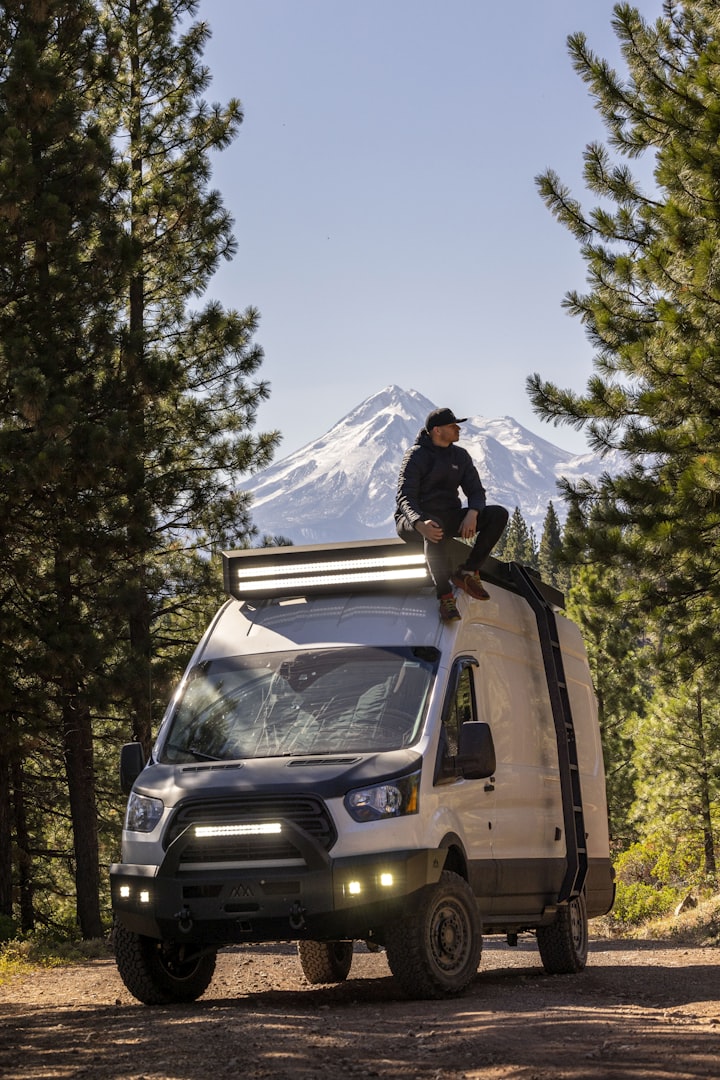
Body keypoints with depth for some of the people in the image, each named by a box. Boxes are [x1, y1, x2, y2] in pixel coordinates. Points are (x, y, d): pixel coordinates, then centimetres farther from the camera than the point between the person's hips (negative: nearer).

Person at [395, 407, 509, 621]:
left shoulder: (460, 456, 9)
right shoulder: (417, 455, -9)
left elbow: (476, 491, 3)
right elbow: (405, 498, -20)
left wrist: (472, 514, -23)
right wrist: (420, 524, -41)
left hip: (449, 517, 6)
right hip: (414, 520, -6)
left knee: (499, 514, -15)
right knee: (435, 530, -44)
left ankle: (468, 572, -19)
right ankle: (445, 597, -44)